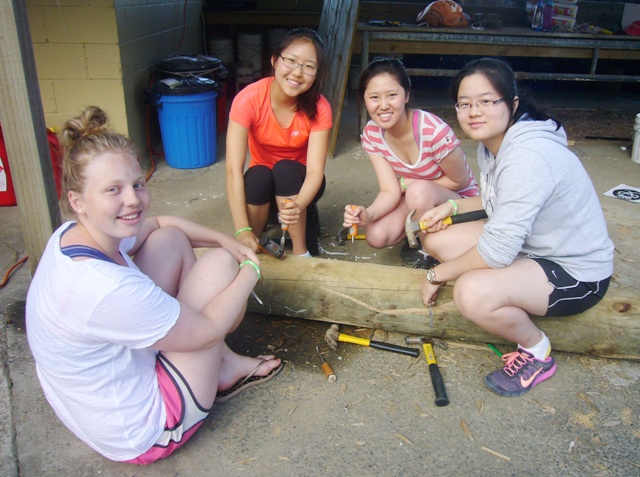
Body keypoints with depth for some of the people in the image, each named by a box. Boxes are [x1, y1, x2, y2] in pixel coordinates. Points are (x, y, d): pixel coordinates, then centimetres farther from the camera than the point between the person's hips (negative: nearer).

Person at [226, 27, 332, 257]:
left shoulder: (319, 108, -21)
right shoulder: (248, 99, -25)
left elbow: (315, 170, -27)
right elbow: (234, 169, -31)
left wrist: (298, 206, -49)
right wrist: (243, 231, -40)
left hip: (298, 185, 0)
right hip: (261, 185, 0)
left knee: (285, 168, -30)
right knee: (258, 176, -32)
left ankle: (300, 252, -17)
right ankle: (252, 248, -9)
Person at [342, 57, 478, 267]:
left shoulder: (434, 131, -31)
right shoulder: (371, 135, -14)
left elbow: (460, 181, -15)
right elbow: (389, 192, -16)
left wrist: (405, 183, -14)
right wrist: (367, 214, -37)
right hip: (416, 201, 5)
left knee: (419, 191, -36)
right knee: (377, 236, -20)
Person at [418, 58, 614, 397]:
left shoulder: (527, 157, -30)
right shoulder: (491, 143, -1)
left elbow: (497, 251, -32)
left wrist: (437, 275, -17)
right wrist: (453, 206, -3)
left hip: (575, 272, -9)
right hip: (527, 245, 9)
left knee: (472, 294, -33)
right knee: (437, 239, -1)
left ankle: (536, 351, -2)